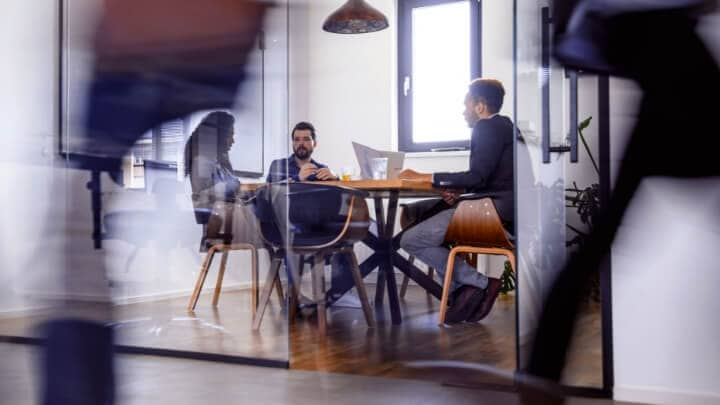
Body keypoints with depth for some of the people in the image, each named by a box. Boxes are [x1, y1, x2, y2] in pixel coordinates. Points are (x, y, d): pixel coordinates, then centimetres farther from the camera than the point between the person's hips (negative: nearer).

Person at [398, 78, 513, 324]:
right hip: (496, 204, 11)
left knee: (411, 240, -11)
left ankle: (480, 283, -9)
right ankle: (462, 289, 10)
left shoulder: (488, 128, -10)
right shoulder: (502, 126, 21)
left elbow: (478, 177, -20)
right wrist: (460, 191, 5)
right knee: (424, 219, 23)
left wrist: (425, 177, -15)